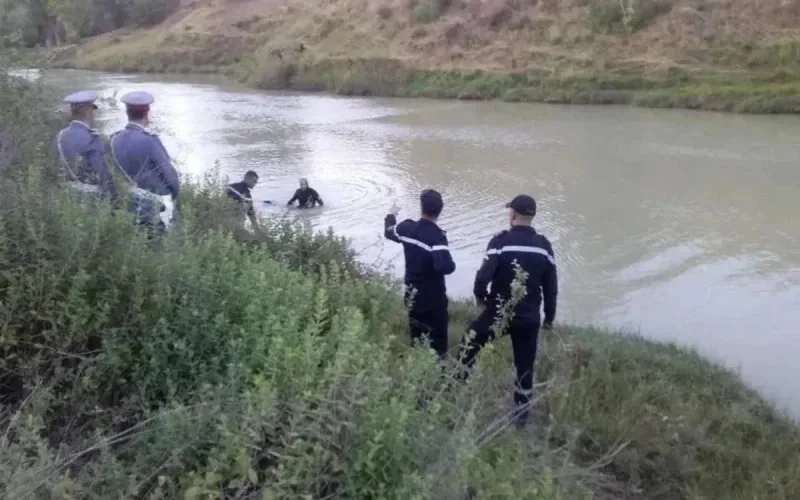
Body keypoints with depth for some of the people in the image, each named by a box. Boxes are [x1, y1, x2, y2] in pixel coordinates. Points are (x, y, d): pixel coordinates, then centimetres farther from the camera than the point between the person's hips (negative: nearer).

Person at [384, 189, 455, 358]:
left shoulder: (407, 227, -7)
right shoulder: (437, 236, -26)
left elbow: (389, 231, 16)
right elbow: (444, 266, -37)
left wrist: (391, 215, 35)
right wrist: (452, 263, -14)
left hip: (412, 292, 6)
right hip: (433, 294, -6)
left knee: (417, 334, 21)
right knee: (437, 334, 9)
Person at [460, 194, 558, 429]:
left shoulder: (501, 241, -15)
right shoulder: (544, 246, -2)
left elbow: (483, 276, -21)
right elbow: (551, 287, 2)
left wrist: (480, 296, 0)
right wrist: (549, 316, 15)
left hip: (498, 313, -3)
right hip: (529, 318, 3)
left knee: (468, 347, 21)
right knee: (525, 367, 14)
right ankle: (522, 415, 23)